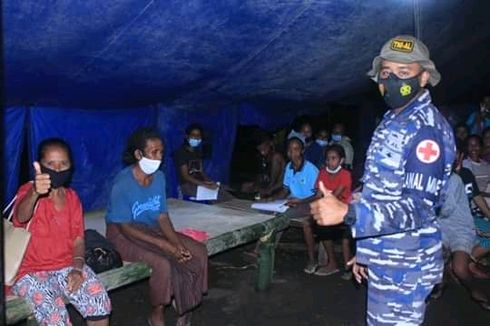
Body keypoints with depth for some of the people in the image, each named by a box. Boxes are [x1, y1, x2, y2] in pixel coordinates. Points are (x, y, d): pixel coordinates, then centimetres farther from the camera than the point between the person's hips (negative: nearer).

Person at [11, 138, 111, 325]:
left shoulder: (72, 197, 6)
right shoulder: (28, 191, -9)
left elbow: (78, 239, 6)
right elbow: (20, 217, -33)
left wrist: (77, 269, -12)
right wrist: (34, 193, -54)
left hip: (67, 266, 4)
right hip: (31, 271, -3)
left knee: (101, 302, -19)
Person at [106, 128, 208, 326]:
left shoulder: (159, 177, -4)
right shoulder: (122, 183, -23)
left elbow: (162, 215, -1)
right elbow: (125, 228, -22)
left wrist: (176, 243, -17)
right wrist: (163, 245, -28)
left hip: (151, 229, 7)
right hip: (122, 235, -6)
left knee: (198, 252, -9)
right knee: (162, 265, -30)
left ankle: (183, 302, 11)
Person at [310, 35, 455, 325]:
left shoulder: (426, 129, -18)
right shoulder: (392, 122, 11)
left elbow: (418, 207, -26)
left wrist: (346, 212, -36)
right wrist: (365, 251, 18)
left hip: (404, 263, -9)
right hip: (384, 258, 9)